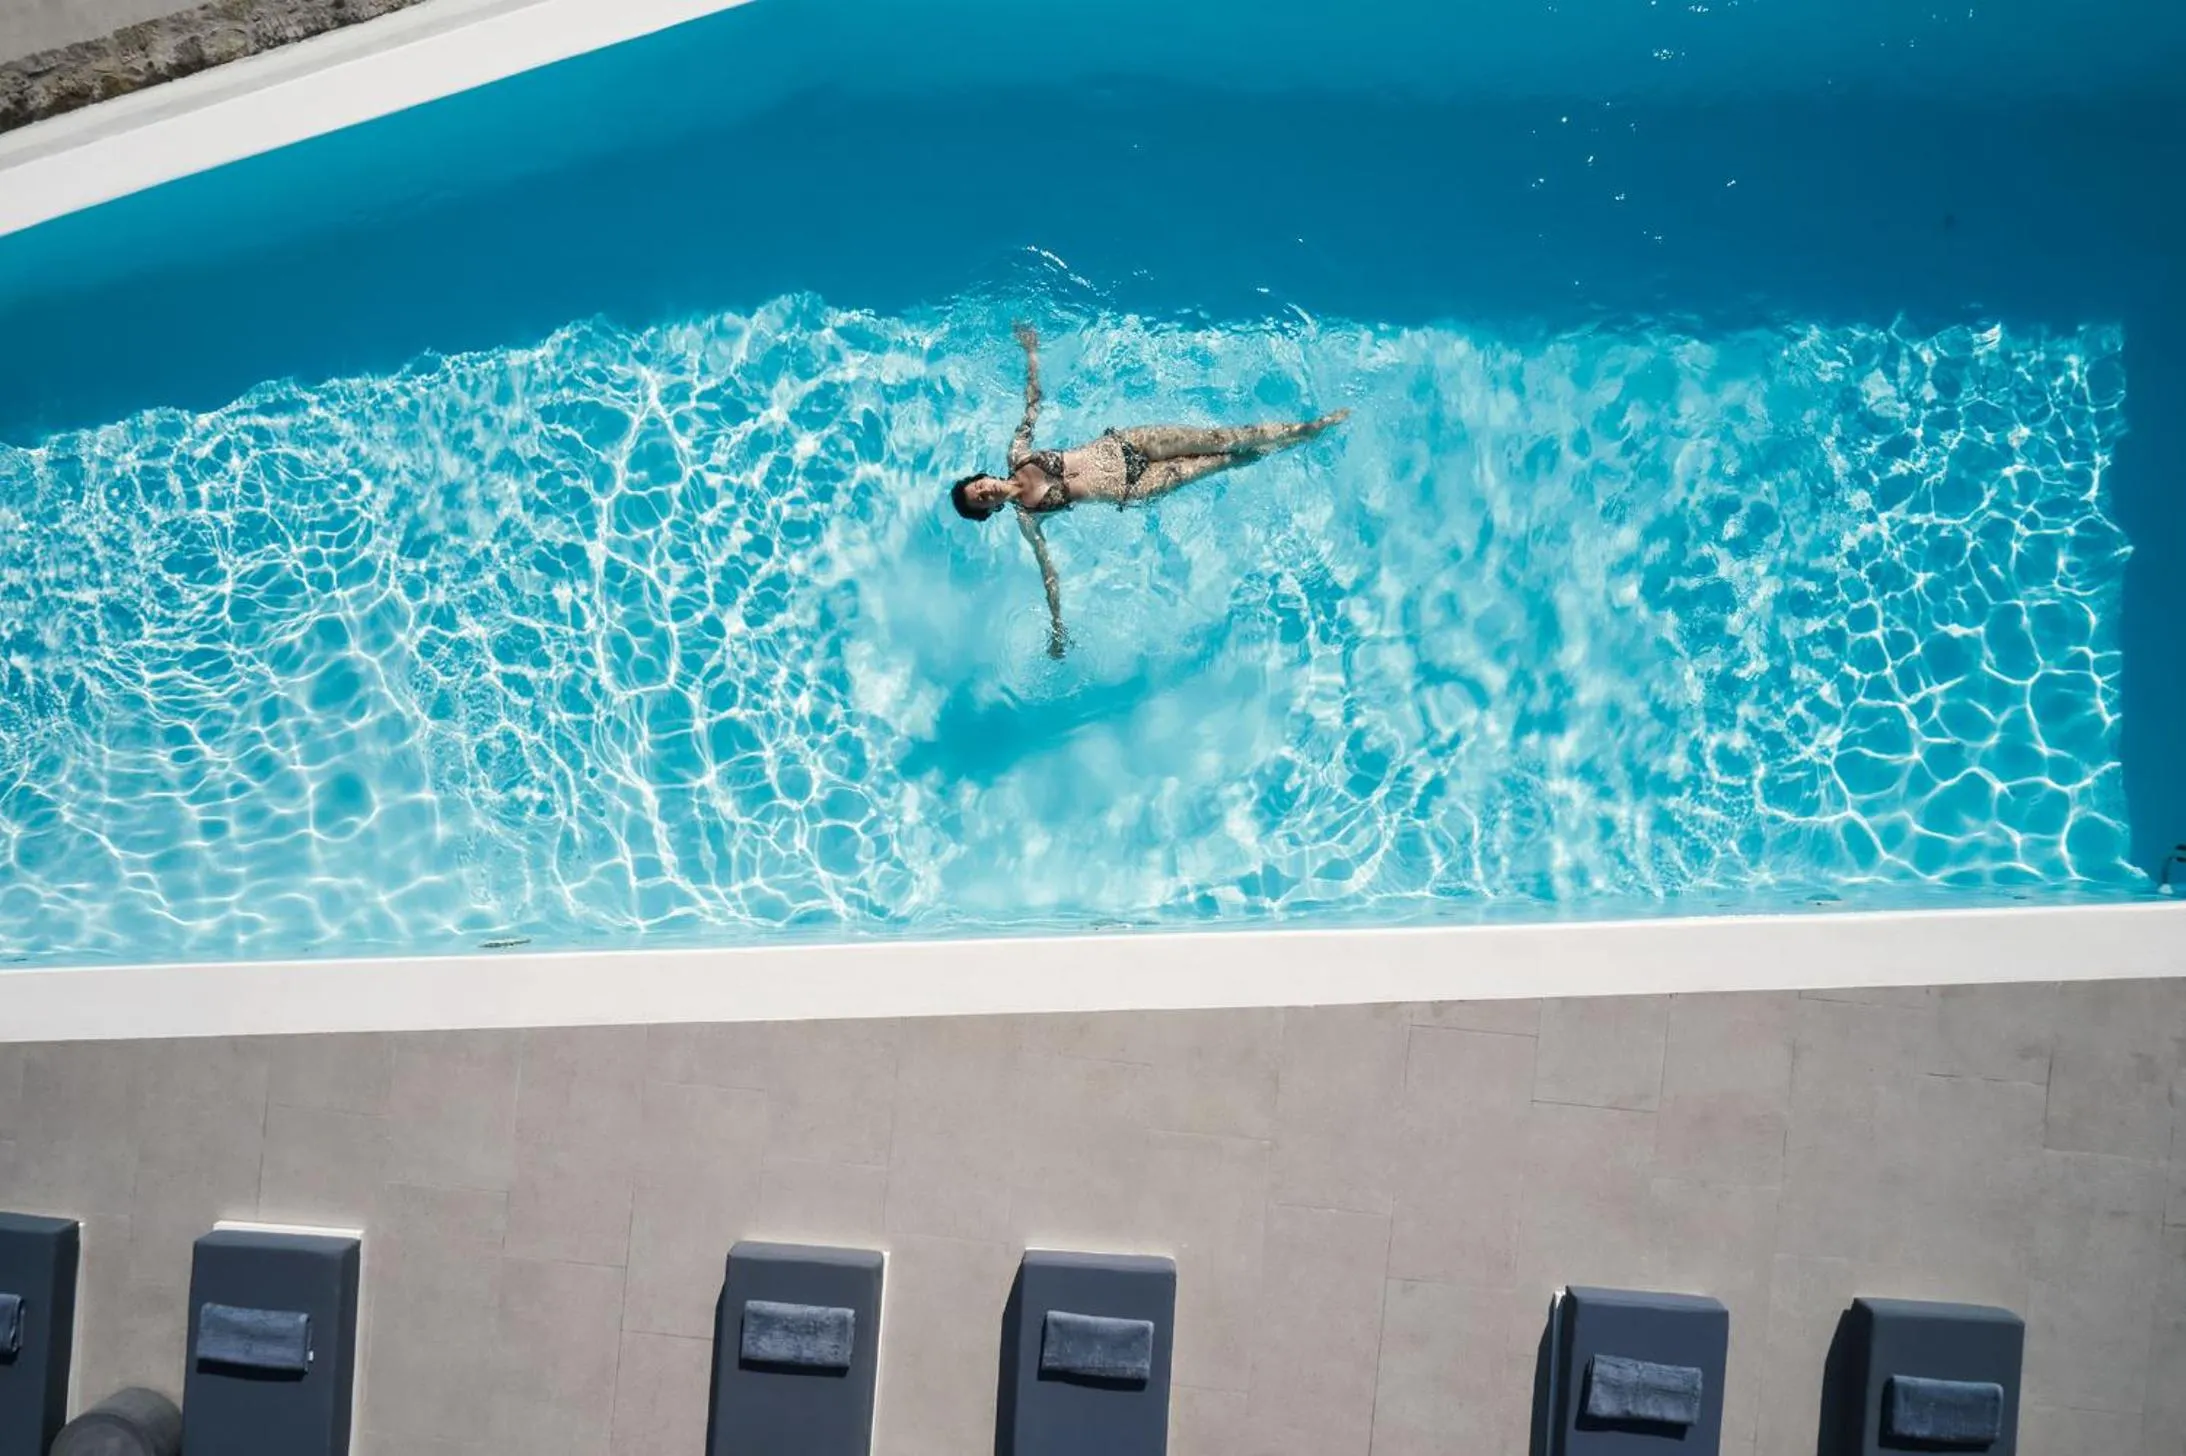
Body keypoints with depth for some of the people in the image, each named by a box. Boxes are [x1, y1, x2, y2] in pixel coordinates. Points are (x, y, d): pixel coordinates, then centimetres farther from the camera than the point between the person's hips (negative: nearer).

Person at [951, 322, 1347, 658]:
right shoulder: (1025, 518, -13)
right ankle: (1295, 443, 15)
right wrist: (1056, 628, -16)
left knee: (1222, 438, -4)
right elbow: (1047, 569, -12)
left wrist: (1031, 351, 2)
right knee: (1219, 461, -3)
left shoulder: (1017, 454, -5)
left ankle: (1309, 428, 12)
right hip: (1129, 492, -2)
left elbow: (1033, 401, 4)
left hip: (1121, 443, 2)